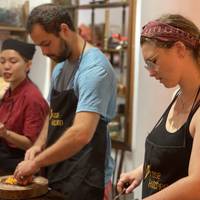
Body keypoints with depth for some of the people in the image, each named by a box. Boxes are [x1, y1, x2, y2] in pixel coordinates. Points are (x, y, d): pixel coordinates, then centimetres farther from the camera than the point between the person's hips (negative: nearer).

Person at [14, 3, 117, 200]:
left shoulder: (94, 68, -20)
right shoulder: (59, 68, 9)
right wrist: (39, 145, 1)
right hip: (56, 174, 8)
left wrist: (36, 163, -21)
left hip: (84, 179, -8)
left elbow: (81, 134, -30)